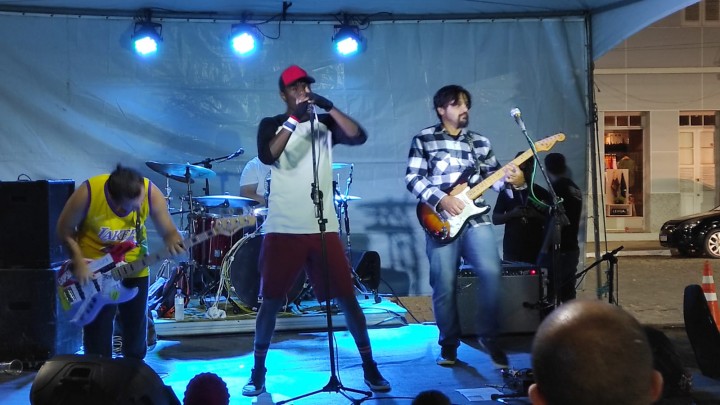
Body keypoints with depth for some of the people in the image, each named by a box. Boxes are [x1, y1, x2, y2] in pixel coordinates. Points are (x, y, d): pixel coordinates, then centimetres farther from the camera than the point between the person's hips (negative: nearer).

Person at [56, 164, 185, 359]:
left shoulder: (151, 193, -22)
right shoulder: (88, 193, -28)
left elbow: (168, 231, -12)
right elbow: (65, 231, -12)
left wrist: (173, 242, -33)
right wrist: (79, 263, -19)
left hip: (133, 267, 2)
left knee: (136, 328, 12)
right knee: (98, 334, 1)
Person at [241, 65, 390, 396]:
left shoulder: (325, 123, 9)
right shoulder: (271, 125, 4)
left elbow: (359, 136, -7)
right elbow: (267, 156, -16)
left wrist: (330, 108, -16)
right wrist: (293, 120, -22)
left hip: (323, 228, 2)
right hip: (283, 230, -1)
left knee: (347, 298, 3)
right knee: (271, 302, 4)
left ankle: (369, 367, 15)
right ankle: (258, 372, 18)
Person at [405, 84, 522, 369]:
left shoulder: (480, 142, 15)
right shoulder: (424, 139, 4)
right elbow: (412, 179, -3)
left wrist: (511, 179, -10)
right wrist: (441, 199, -14)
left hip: (475, 218, 3)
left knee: (491, 272, -13)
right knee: (444, 285, -2)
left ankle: (489, 337, 4)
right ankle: (449, 344, 15)